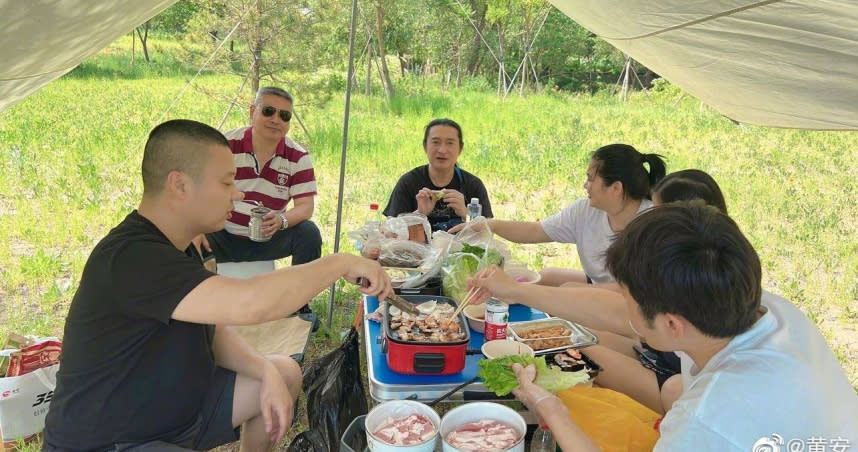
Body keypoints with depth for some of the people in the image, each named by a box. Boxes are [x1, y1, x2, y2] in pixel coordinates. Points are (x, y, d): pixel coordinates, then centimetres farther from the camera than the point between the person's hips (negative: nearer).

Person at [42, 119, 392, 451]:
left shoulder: (177, 247, 3)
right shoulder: (130, 258, -29)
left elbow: (213, 330, 9)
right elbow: (248, 304, -40)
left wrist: (268, 373, -8)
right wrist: (340, 263, -26)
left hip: (170, 403, 9)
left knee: (286, 373, 11)